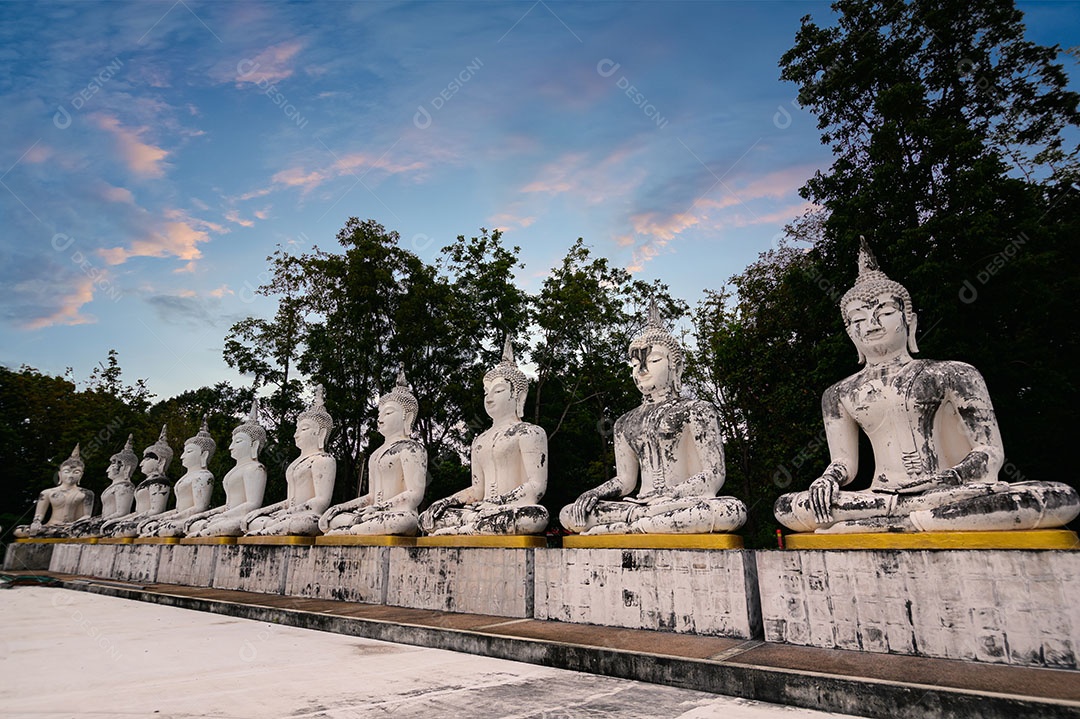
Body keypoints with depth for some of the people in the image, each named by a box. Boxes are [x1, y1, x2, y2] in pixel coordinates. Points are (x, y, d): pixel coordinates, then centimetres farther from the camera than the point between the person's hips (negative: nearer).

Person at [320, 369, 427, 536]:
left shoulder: (411, 448, 0)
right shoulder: (377, 453, 24)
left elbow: (415, 494, -12)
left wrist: (377, 508, -18)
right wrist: (340, 508, 6)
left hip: (397, 513, -7)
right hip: (379, 515, 7)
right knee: (327, 520, -7)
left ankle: (345, 532, -27)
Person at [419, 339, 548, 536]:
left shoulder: (530, 433, 4)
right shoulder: (479, 441, 23)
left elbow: (537, 485, -8)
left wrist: (498, 503, -21)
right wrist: (445, 502, 2)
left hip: (513, 510, -5)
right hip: (485, 510, 5)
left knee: (536, 516, -39)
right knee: (427, 518, -11)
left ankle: (460, 530, -29)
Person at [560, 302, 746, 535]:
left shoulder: (696, 411, 5)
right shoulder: (626, 424, 19)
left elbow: (714, 476, -4)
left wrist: (667, 496, -18)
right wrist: (595, 493, -1)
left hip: (687, 505, -2)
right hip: (642, 504, 3)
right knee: (568, 514, -12)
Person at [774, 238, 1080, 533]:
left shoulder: (952, 374, 8)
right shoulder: (839, 394, 13)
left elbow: (990, 451, 2)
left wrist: (941, 481, -20)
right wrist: (829, 479, -12)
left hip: (949, 495, 0)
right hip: (880, 495, 0)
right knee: (785, 507, -23)